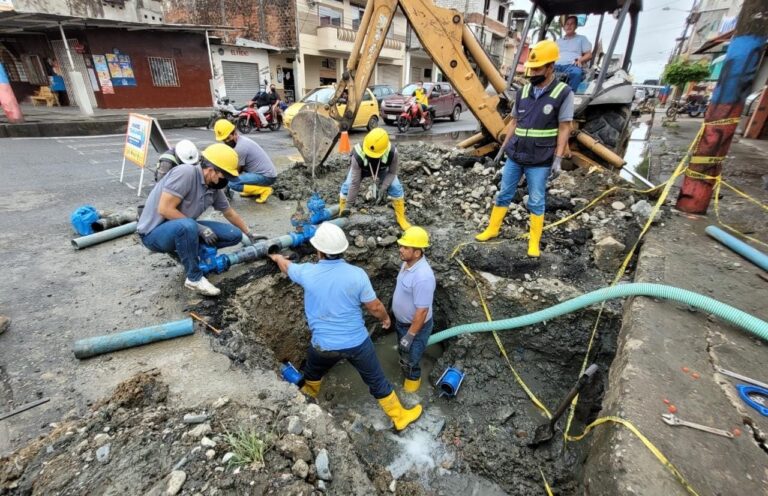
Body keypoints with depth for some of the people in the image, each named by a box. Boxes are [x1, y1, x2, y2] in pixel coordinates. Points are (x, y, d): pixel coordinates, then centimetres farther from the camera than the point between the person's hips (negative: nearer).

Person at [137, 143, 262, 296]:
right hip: (155, 232, -7)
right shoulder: (185, 172, -25)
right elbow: (164, 209, -28)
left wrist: (249, 235, 18)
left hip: (184, 228, 7)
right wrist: (199, 228, -25)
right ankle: (194, 278, -20)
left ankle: (184, 252, 5)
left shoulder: (214, 188, -3)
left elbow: (230, 213, 12)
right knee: (187, 225, -41)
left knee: (235, 235, -5)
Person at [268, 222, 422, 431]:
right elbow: (375, 307, -10)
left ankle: (309, 393, 63)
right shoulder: (356, 274, -19)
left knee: (313, 371, 35)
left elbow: (287, 266, 10)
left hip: (324, 345, 1)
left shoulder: (307, 272, -14)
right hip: (357, 342, -1)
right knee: (377, 381, 18)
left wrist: (278, 257, 34)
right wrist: (385, 318, 13)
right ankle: (400, 416, 37)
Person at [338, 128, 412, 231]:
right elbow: (354, 183, -37)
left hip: (382, 169, 1)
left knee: (396, 188, -13)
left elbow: (392, 173, -22)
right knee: (347, 187, -17)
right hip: (361, 168, -1)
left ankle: (401, 218, 6)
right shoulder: (358, 155, -44)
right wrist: (349, 204, -33)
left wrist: (383, 188, -35)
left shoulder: (392, 153, -41)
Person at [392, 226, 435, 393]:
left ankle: (413, 379, 44)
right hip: (401, 320, 8)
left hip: (416, 326, -8)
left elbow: (422, 311, -31)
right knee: (402, 351, 31)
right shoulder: (407, 262, -9)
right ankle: (405, 365, 60)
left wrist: (410, 336, -23)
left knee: (409, 358, 16)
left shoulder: (423, 277, -38)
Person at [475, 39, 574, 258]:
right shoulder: (523, 91, 7)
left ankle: (534, 242, 17)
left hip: (539, 161, -4)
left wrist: (558, 158, -13)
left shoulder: (563, 93, -6)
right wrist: (504, 146, 13)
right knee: (504, 194, 12)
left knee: (536, 202, 5)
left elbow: (564, 128, -8)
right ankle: (492, 229, 27)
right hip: (514, 156, 4)